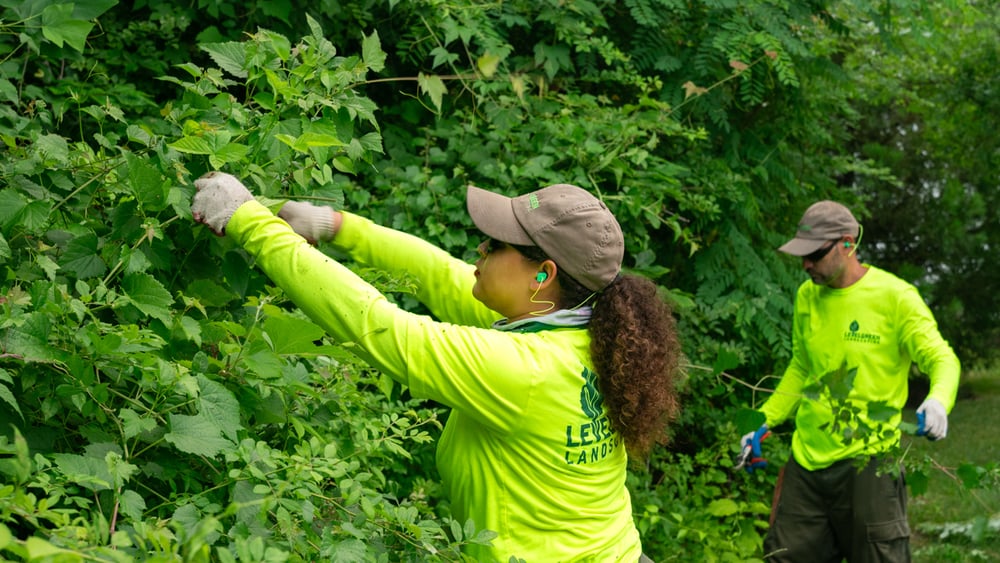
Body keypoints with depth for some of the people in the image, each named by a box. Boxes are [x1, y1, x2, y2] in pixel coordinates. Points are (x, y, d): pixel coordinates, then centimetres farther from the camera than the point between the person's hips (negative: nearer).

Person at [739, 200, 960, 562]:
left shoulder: (895, 297, -10)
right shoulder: (807, 297, 8)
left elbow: (942, 359, -13)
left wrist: (938, 400, -35)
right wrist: (763, 422, 14)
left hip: (866, 462, -5)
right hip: (807, 460, 6)